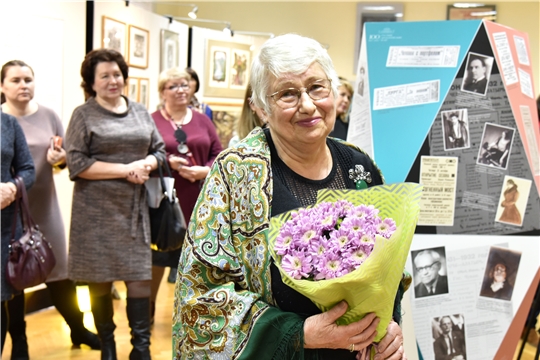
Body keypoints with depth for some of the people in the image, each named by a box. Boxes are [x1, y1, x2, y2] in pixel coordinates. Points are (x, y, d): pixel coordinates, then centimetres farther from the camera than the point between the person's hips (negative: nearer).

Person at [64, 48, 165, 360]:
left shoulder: (140, 112, 11)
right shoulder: (83, 115, -2)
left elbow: (159, 150, 14)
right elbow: (76, 164, -10)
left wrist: (146, 164, -9)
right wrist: (126, 170, -15)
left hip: (134, 208, 3)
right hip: (97, 210, -3)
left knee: (140, 275, 0)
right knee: (100, 279, 5)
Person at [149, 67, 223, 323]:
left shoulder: (202, 120, 11)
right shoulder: (152, 121, -1)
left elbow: (218, 155, 9)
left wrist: (204, 170, -9)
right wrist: (167, 162, -17)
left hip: (197, 201, 3)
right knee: (158, 255, 6)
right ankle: (148, 308, 24)